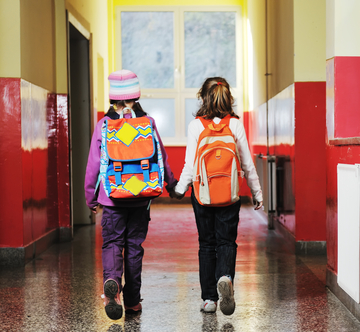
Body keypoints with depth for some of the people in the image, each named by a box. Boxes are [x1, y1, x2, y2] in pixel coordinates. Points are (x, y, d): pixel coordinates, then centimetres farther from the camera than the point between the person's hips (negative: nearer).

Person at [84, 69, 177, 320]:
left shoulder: (104, 125, -5)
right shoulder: (148, 123, -2)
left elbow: (94, 164, -2)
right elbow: (161, 157, 7)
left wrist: (90, 197, 9)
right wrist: (171, 183, 23)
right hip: (141, 196, 1)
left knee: (112, 242, 6)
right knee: (134, 245, 11)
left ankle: (112, 280, -23)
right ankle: (132, 300, 16)